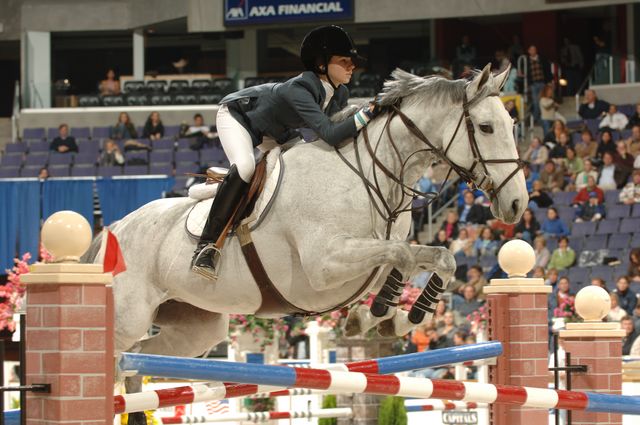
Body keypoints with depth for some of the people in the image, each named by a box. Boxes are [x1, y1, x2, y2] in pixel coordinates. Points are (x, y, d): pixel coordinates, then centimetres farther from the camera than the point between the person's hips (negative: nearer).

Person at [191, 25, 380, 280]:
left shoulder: (340, 94, -15)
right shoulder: (299, 90, -41)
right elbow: (329, 134, -52)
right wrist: (367, 114, -55)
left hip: (271, 133, 9)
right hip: (236, 114, -9)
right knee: (245, 167, -34)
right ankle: (206, 246, -32)